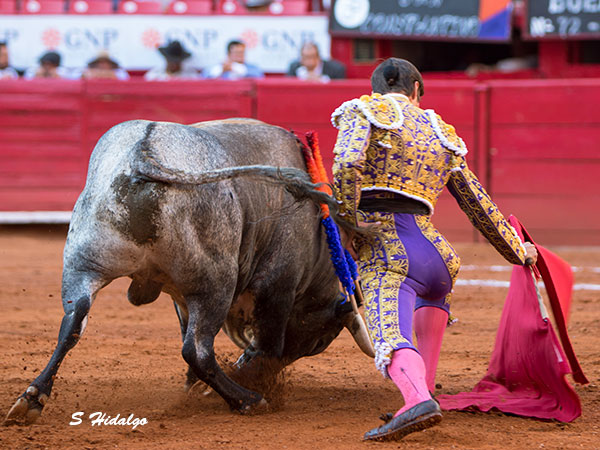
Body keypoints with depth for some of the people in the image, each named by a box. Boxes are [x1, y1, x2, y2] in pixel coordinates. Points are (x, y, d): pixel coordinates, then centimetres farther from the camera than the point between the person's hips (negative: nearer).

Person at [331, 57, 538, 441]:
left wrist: (348, 226, -7)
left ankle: (418, 399, -50)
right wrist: (518, 252, 35)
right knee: (435, 286, 39)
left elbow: (347, 165, -12)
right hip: (432, 247, 5)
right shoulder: (441, 133, 22)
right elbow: (479, 204, 25)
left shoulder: (363, 111, 9)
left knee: (393, 345, -20)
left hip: (383, 248, -5)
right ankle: (426, 385, 30)